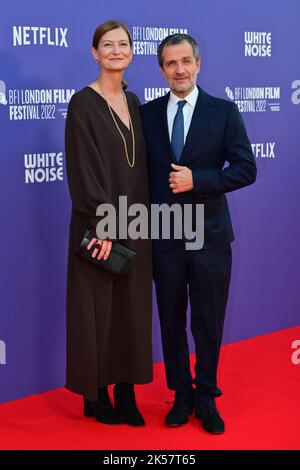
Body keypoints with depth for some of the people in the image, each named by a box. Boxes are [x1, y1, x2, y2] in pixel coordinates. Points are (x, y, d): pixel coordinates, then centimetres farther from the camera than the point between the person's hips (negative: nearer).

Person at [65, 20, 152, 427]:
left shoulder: (133, 103, 11)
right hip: (99, 223, -6)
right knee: (97, 308, 3)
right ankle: (95, 395, 17)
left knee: (132, 307, 9)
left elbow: (141, 166, 13)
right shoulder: (83, 104, -8)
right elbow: (84, 171, -14)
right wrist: (103, 223, -18)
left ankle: (126, 394, 19)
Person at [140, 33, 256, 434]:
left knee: (208, 322, 6)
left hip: (210, 236, -1)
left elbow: (246, 169, -5)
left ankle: (206, 397, 23)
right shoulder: (147, 114, 5)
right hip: (164, 236, 2)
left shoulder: (224, 112, 0)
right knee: (171, 321, 11)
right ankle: (181, 394, 27)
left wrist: (197, 180, -16)